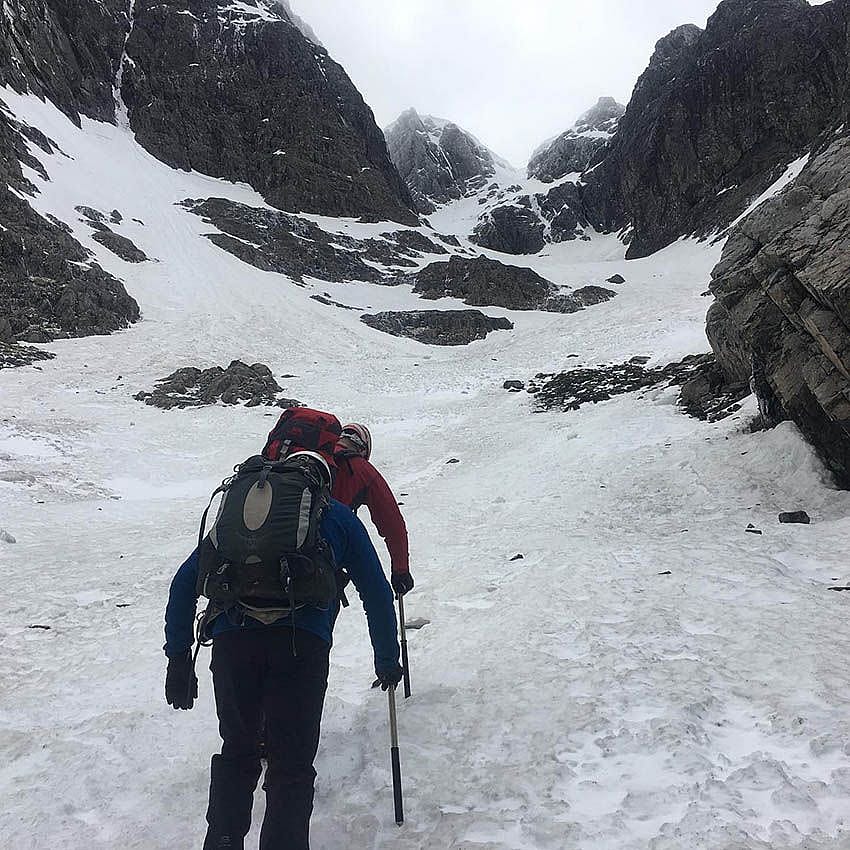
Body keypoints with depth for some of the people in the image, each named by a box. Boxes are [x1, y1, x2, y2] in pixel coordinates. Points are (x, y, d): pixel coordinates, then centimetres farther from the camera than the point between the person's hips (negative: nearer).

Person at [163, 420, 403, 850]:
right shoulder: (340, 517, 22)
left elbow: (184, 584, 22)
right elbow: (378, 595, 20)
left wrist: (178, 659, 23)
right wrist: (387, 661, 31)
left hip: (232, 637, 2)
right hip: (301, 641, -2)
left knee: (236, 753, 25)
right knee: (291, 766, 13)